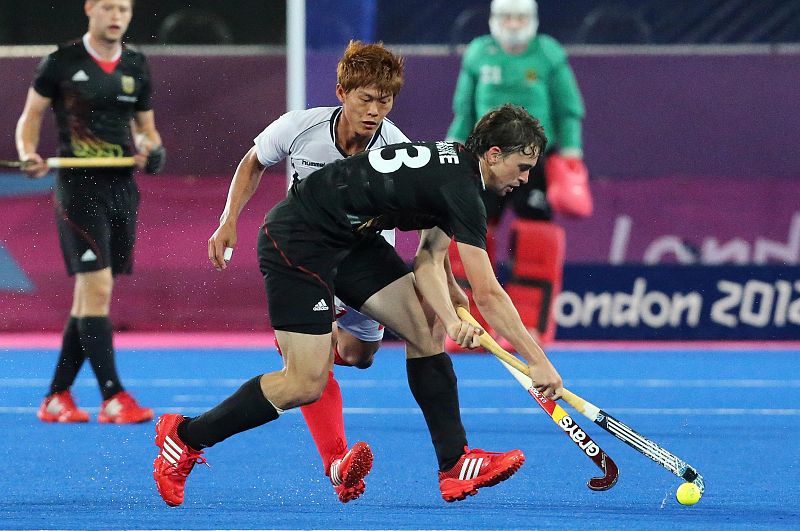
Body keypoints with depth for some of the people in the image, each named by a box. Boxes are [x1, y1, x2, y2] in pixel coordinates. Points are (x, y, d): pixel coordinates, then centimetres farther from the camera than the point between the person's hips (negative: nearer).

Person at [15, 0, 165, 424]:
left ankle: (57, 398, 14)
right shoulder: (61, 63, -2)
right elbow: (30, 116, 6)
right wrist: (29, 154, -13)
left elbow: (146, 127, 19)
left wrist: (151, 150, -3)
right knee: (97, 286, -14)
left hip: (122, 187, 5)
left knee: (88, 295, 7)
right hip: (79, 186, -5)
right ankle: (113, 398, -15)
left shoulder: (136, 68, 11)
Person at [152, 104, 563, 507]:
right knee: (306, 384, -9)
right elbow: (487, 295, -24)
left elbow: (429, 261, 4)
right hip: (297, 241, -10)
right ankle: (184, 436, 6)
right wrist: (538, 361, -19)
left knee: (424, 330, 2)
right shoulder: (461, 188, -22)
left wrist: (450, 320, -12)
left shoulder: (455, 165, 7)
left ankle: (456, 465, 3)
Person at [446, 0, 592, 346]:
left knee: (536, 246, -5)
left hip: (536, 161, -2)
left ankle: (530, 327, 2)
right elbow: (464, 110, 14)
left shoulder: (549, 55, 0)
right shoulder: (478, 54, 6)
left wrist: (570, 156, -2)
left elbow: (569, 110, 4)